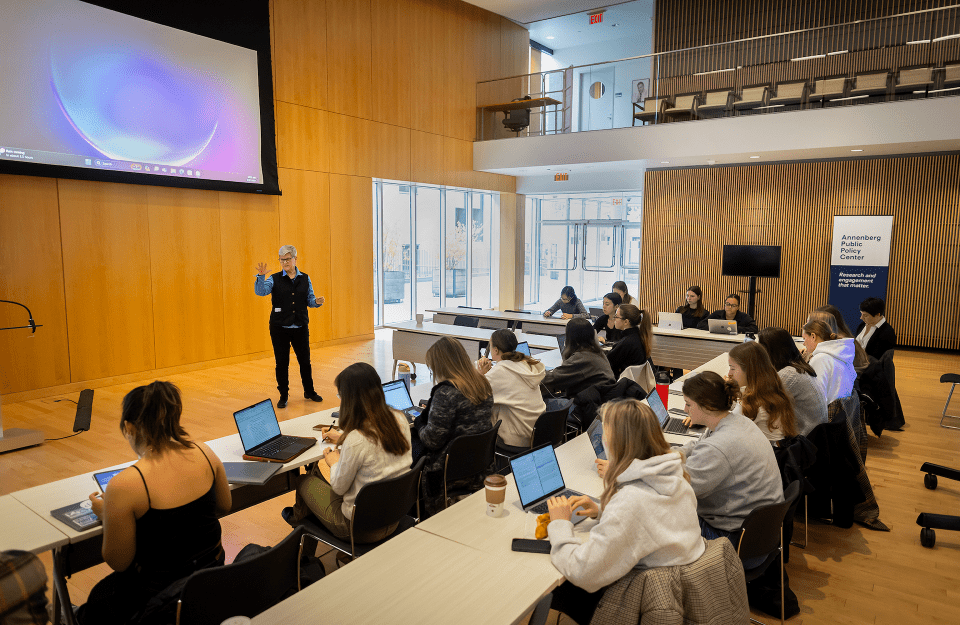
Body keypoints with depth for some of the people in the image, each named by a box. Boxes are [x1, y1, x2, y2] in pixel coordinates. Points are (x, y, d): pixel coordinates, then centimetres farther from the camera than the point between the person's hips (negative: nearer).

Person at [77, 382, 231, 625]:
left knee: (97, 603, 27)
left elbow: (119, 562, -13)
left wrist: (105, 513, 1)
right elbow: (225, 506, 6)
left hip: (162, 592, -5)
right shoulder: (204, 453, -12)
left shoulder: (123, 486, -26)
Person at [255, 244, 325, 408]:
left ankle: (309, 391, 29)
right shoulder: (275, 279, -1)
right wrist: (261, 277, -29)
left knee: (305, 360, 10)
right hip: (279, 328, -2)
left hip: (300, 327, 2)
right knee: (282, 362, 5)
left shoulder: (305, 279, 6)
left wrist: (317, 302, -13)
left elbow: (309, 300, 8)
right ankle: (283, 396, 19)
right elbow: (260, 291, -15)